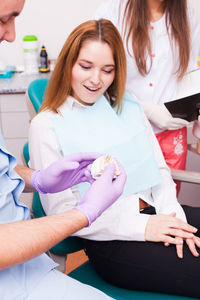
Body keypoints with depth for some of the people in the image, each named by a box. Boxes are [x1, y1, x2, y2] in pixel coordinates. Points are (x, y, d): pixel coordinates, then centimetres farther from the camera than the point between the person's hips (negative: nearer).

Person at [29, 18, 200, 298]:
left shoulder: (128, 107, 13)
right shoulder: (46, 126, -4)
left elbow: (159, 169, 13)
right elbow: (61, 211, -8)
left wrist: (173, 214, -7)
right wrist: (140, 227, -14)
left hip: (154, 213, 6)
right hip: (110, 241, -6)